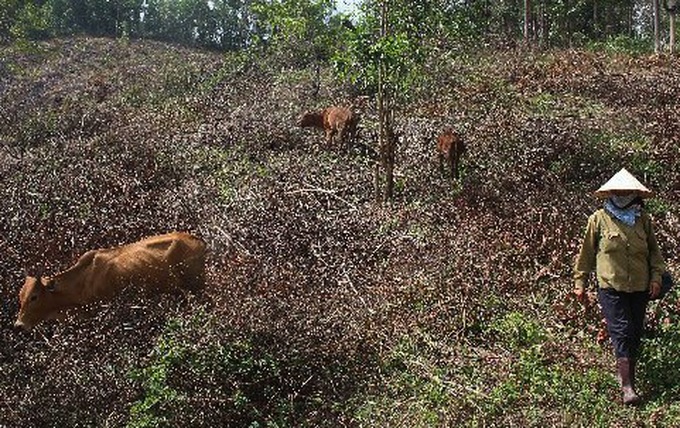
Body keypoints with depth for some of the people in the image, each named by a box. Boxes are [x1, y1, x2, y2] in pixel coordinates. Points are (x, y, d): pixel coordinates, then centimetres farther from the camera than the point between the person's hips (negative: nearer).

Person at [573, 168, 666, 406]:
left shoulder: (643, 219, 8)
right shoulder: (599, 219, -1)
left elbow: (653, 250, 17)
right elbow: (587, 252, 4)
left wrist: (656, 276, 6)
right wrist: (580, 282, 4)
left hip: (640, 287, 4)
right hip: (610, 287, -4)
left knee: (635, 334, 10)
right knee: (622, 334, -10)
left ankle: (625, 371, 29)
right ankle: (627, 387, -11)